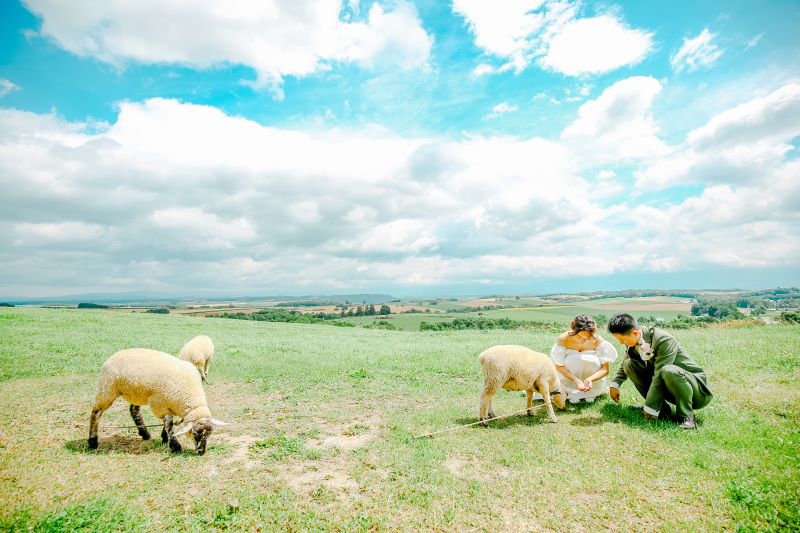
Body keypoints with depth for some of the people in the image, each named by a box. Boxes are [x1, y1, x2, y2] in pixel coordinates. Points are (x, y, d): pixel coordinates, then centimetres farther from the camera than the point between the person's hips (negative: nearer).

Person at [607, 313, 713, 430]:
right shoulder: (633, 342, -3)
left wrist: (650, 408, -26)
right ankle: (663, 408, -3)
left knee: (669, 371, -38)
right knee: (629, 364, -7)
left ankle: (686, 416, -16)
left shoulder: (664, 340, -26)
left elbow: (659, 375, -28)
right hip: (668, 389, 7)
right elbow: (625, 364, 18)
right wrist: (615, 384, 6)